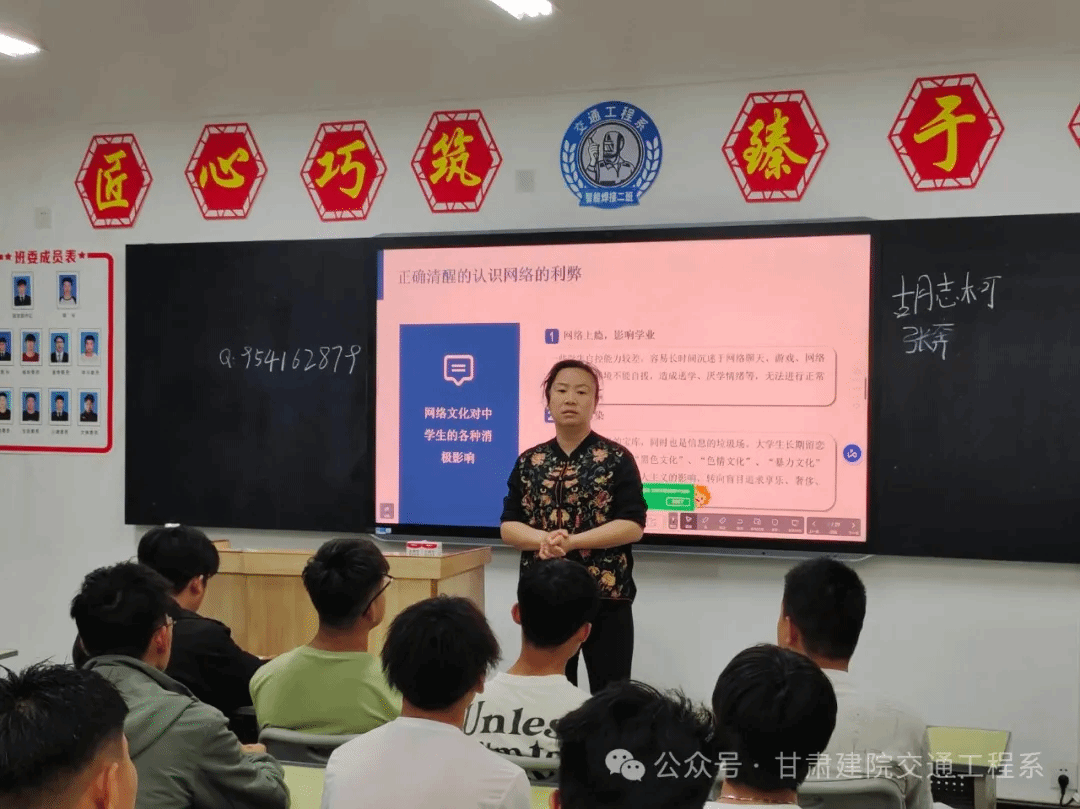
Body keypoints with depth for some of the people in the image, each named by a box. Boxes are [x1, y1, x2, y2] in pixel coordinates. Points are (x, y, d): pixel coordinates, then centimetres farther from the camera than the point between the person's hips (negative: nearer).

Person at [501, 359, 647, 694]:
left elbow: (632, 526, -9)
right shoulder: (529, 462, 8)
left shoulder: (616, 459, -2)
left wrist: (571, 542, -18)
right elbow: (508, 527, 5)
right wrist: (544, 539, -16)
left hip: (606, 599, -3)